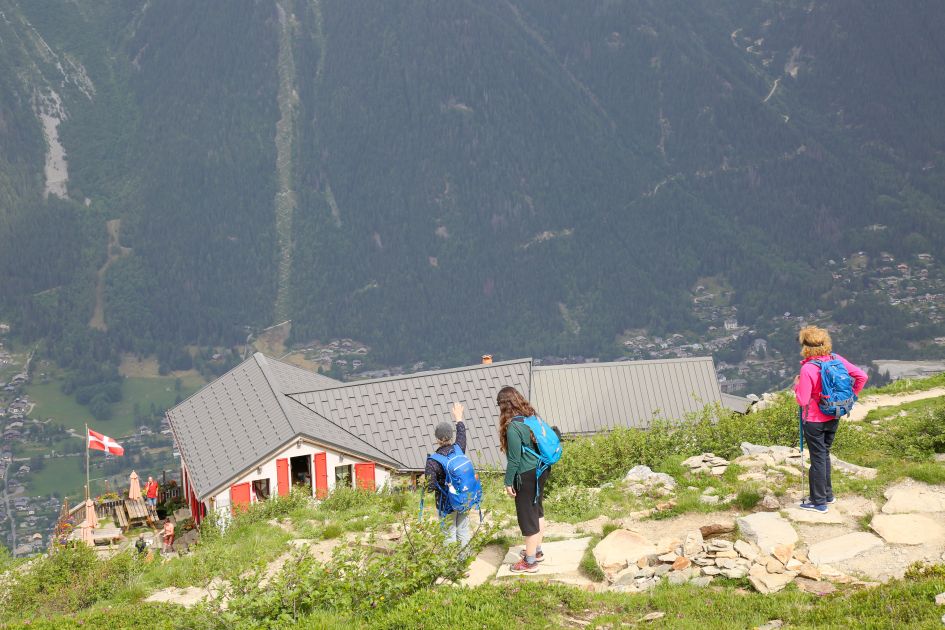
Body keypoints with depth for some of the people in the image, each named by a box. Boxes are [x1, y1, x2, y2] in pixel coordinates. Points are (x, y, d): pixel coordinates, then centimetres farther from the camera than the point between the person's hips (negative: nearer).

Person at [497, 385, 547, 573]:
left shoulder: (513, 426, -22)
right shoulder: (532, 416, 3)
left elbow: (514, 459, -19)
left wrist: (509, 482, -9)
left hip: (526, 476, -9)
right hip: (540, 470, 9)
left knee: (527, 516, 3)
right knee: (537, 510, 22)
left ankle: (530, 561, 13)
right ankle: (536, 551, 37)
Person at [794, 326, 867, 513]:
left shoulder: (808, 368, -24)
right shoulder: (836, 360, -5)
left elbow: (802, 400, -22)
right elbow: (861, 376, -2)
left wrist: (797, 385, -4)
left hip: (814, 420, -6)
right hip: (833, 418, 6)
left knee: (818, 458, 4)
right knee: (824, 454, 22)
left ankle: (819, 502, 12)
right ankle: (827, 494, 32)